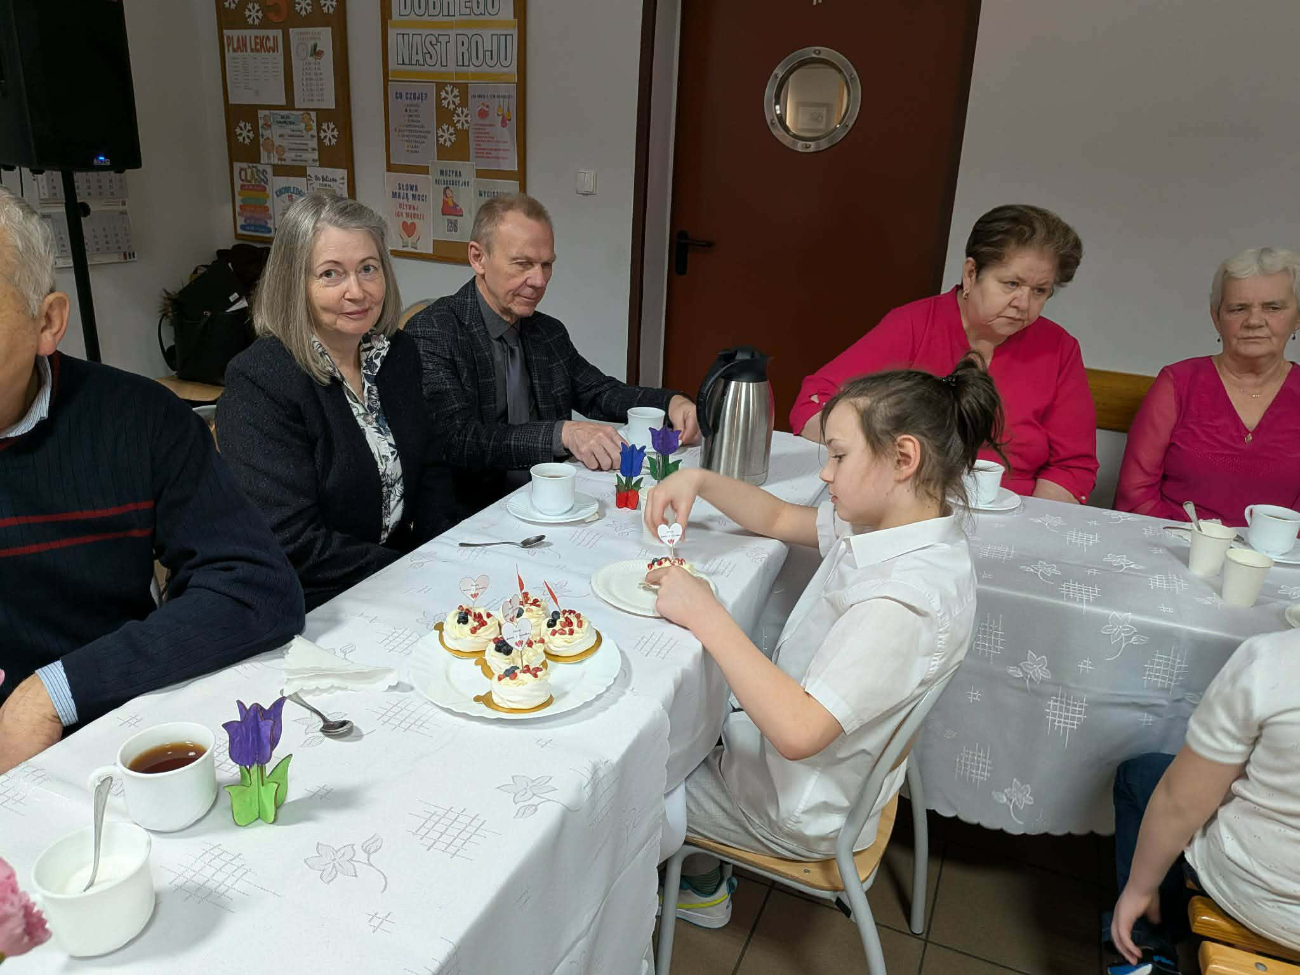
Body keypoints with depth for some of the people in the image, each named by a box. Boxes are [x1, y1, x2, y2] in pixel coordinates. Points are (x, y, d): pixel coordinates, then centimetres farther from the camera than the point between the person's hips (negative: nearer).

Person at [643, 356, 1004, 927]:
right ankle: (700, 878, 38)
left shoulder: (906, 597, -36)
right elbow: (778, 520, 6)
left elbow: (797, 730, -40)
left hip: (801, 813, -8)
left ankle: (701, 888, 38)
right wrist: (699, 481, -9)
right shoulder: (895, 524, -8)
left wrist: (705, 615, -35)